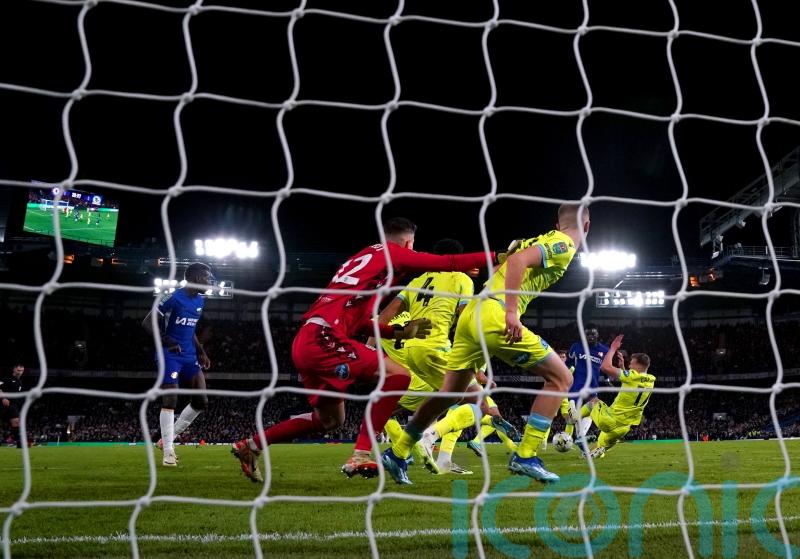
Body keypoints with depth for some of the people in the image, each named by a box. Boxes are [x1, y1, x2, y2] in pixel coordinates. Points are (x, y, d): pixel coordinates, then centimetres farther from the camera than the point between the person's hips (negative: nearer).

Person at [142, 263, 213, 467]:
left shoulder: (200, 301, 10)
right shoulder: (173, 297, -14)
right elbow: (147, 322, -13)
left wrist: (201, 352, 14)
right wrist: (165, 340, -28)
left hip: (189, 356, 8)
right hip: (170, 356, -7)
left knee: (201, 401, 2)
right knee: (170, 401, -9)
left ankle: (168, 438, 16)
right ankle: (168, 452, 0)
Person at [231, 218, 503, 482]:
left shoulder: (364, 258, 26)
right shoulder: (390, 252, 1)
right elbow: (448, 263, -3)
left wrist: (399, 331, 25)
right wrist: (498, 256, 6)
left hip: (306, 342, 10)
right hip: (324, 339, -10)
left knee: (330, 419, 22)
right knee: (398, 375, -12)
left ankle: (250, 445, 28)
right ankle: (361, 455, -15)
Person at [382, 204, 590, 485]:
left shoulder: (543, 239, 25)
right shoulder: (564, 245, 0)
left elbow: (495, 269, 30)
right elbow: (518, 260, -17)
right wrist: (511, 311, -24)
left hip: (472, 313, 9)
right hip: (494, 316, -9)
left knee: (450, 393, 19)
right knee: (560, 377, 1)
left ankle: (397, 453, 26)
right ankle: (525, 457, -2)